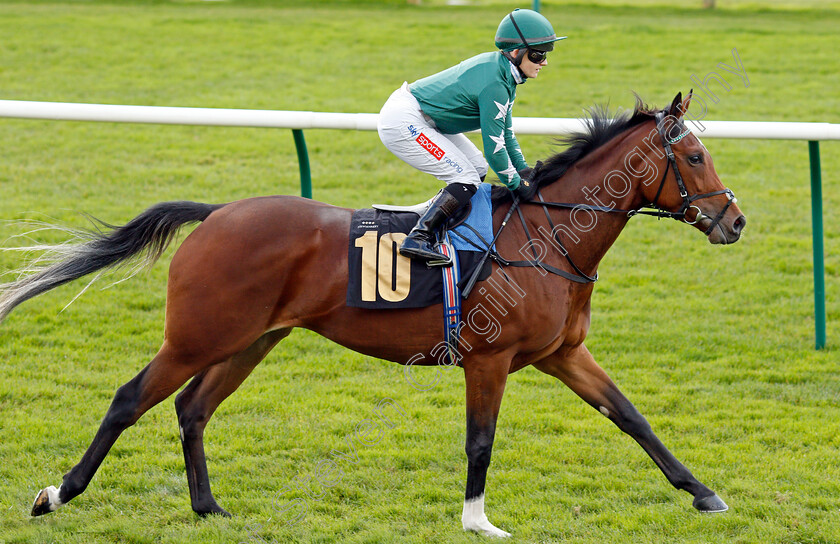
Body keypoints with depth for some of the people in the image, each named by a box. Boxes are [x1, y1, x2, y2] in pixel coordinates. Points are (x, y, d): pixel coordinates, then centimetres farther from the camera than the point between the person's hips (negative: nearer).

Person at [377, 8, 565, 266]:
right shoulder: (495, 85, -25)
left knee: (477, 168, 14)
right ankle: (417, 239, -19)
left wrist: (525, 171, 11)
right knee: (466, 179, -13)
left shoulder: (500, 68, 6)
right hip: (402, 124, -11)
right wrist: (518, 185, -9)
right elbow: (494, 146, -22)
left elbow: (505, 132, 16)